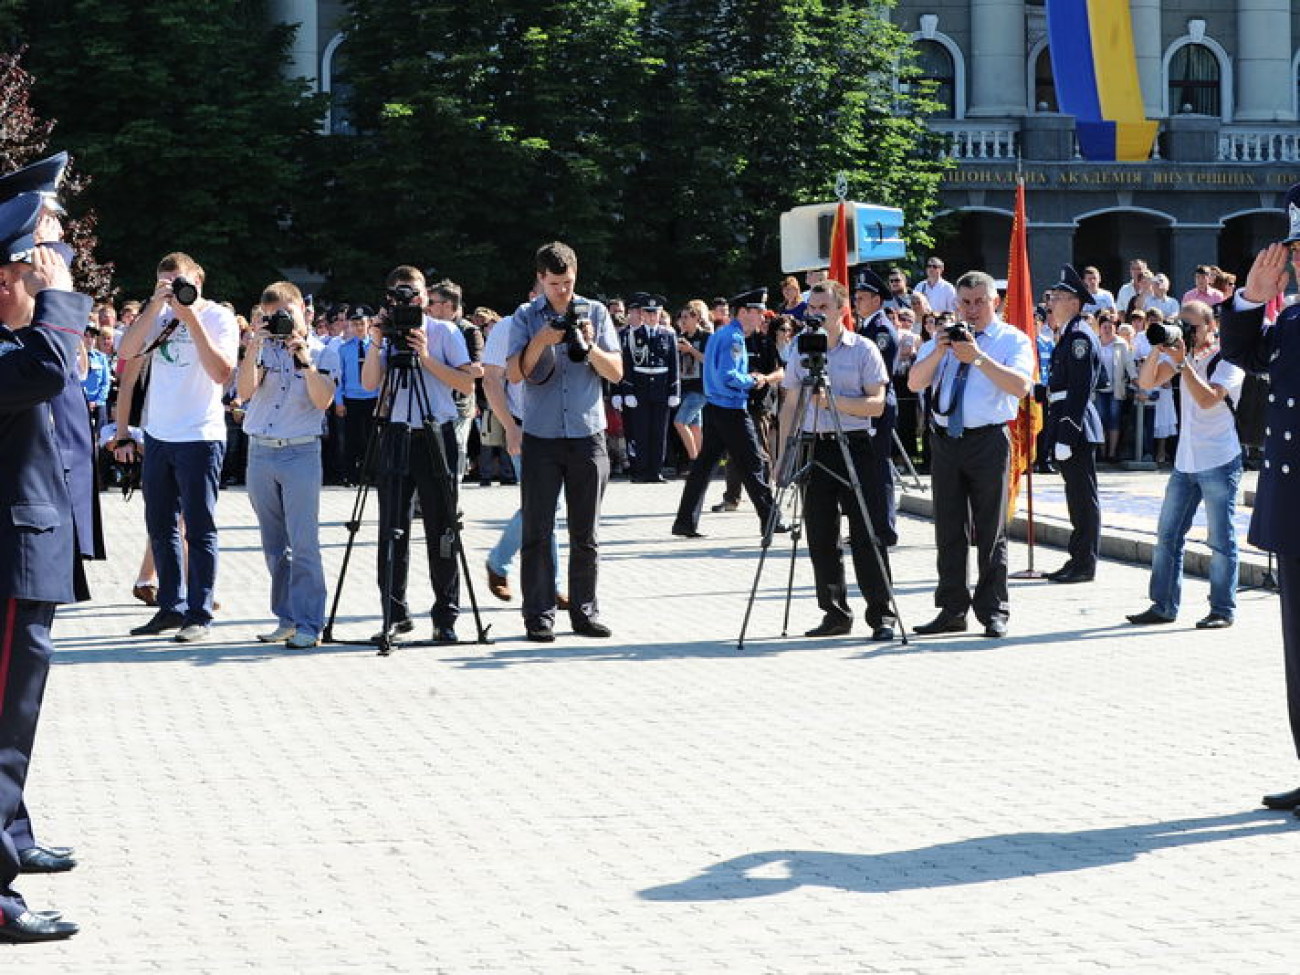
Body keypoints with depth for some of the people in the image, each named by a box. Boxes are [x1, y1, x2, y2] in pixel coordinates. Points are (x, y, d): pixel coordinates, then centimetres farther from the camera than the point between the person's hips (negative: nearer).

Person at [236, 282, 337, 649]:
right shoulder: (263, 350, 8)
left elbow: (323, 401, -11)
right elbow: (246, 390, -8)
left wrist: (304, 360, -20)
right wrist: (254, 346, -18)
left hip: (301, 453, -4)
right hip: (260, 452, 4)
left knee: (303, 543, -9)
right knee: (273, 545, 9)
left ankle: (309, 624, -8)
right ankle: (286, 619, 17)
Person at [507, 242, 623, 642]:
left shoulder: (594, 312, 7)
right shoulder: (526, 317, 4)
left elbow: (616, 372, 3)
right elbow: (515, 373, -5)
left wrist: (589, 346, -13)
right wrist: (541, 342, -19)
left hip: (588, 436, 1)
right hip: (541, 438, -1)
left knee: (585, 534, 5)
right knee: (537, 532, -3)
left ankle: (584, 611, 12)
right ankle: (539, 615, 1)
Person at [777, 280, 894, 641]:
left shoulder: (863, 349, 0)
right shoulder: (801, 352, 11)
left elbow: (876, 404, -6)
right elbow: (790, 406, 14)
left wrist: (835, 400, -20)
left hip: (855, 447, -4)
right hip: (813, 448, 4)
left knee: (867, 535, -6)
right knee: (820, 537, 5)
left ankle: (881, 615, -2)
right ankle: (835, 613, 14)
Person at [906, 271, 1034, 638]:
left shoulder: (1013, 340, 0)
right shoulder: (943, 338, 14)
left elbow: (1020, 386, -17)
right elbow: (914, 383, 3)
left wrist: (978, 357, -22)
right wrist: (939, 351, -12)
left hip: (989, 441, -5)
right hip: (945, 440, 5)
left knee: (990, 532, 0)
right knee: (949, 530, 8)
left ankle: (993, 613, 5)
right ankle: (952, 611, 14)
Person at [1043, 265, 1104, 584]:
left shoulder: (1080, 337, -14)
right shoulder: (1069, 335, 17)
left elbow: (1079, 391, -20)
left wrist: (1065, 437, -23)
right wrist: (1059, 435, 20)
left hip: (1076, 428, -10)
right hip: (1067, 425, 10)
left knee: (1084, 498, -4)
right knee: (1078, 497, 14)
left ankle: (1085, 566, -1)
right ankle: (1078, 560, 20)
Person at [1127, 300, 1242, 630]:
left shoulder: (1228, 361, -9)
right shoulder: (1183, 353, 9)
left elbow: (1207, 398, -23)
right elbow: (1146, 382, 2)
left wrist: (1182, 362, -23)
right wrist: (1159, 349, -11)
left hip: (1219, 462, -7)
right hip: (1185, 462, 7)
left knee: (1221, 540, -1)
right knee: (1168, 535, 7)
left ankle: (1223, 610, 5)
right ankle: (1164, 606, 14)